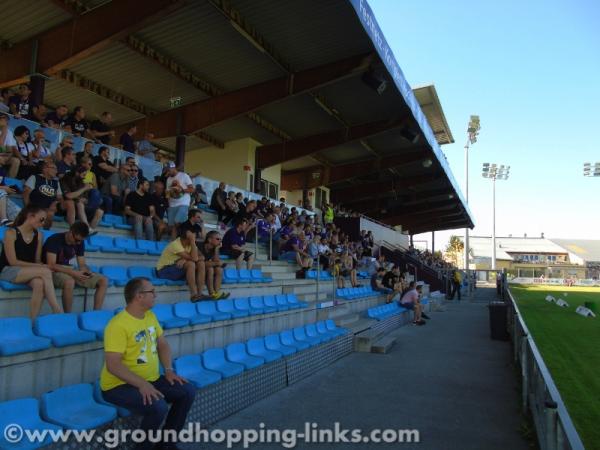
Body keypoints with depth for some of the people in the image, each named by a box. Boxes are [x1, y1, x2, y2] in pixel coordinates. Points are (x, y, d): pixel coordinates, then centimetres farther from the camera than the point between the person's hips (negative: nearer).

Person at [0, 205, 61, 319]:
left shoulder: (38, 235, 6)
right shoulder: (11, 233, -10)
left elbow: (38, 260, 7)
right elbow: (13, 261, -14)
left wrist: (40, 267, -16)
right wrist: (40, 267, -20)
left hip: (29, 271, 4)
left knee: (39, 283, -33)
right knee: (46, 271, -30)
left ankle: (33, 320, -32)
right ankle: (57, 311, -31)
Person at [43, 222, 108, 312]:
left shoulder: (80, 242, 3)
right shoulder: (55, 240, -16)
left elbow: (82, 264, 6)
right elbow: (51, 265, -23)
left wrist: (87, 271, -18)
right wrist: (73, 272, -31)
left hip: (69, 271, 6)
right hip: (54, 272, -6)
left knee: (103, 281, -11)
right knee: (69, 281, -42)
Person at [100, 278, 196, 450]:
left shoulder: (150, 316, 5)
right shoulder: (118, 325, -21)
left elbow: (162, 344, 14)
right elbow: (113, 365, -26)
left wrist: (169, 370, 0)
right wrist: (141, 384, -32)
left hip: (151, 380, 8)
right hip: (120, 385, -8)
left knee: (188, 391, -4)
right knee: (159, 407, -30)